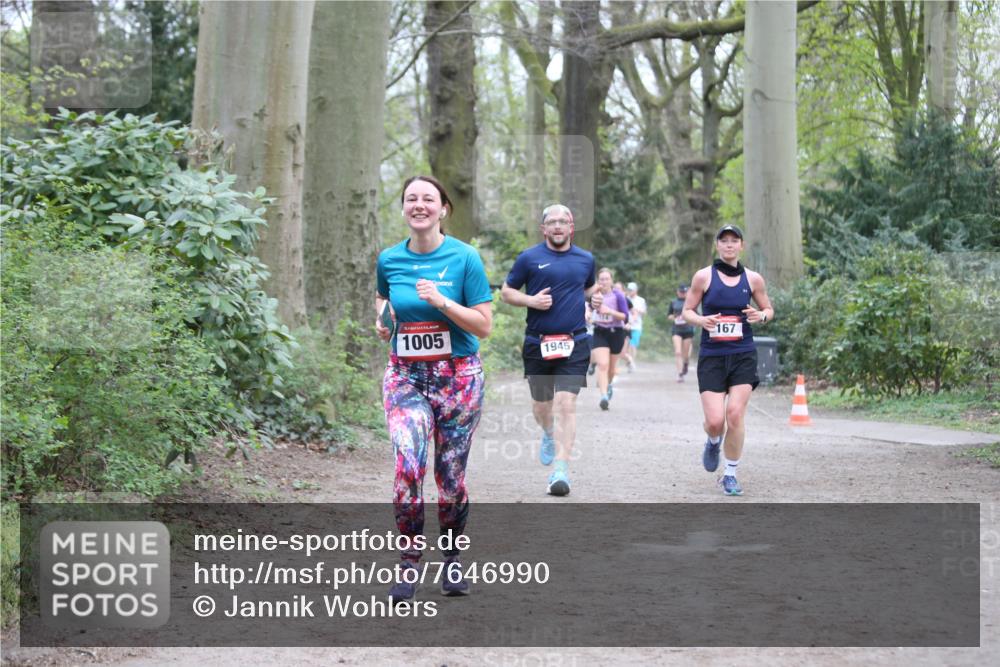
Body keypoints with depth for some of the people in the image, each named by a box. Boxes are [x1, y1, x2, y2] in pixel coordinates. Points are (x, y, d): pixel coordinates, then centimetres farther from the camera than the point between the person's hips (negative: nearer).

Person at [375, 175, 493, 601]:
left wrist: (441, 301, -19)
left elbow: (484, 325, -7)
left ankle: (453, 558, 26)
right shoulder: (389, 260, 4)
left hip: (457, 375, -1)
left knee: (450, 476, 3)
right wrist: (382, 318, 6)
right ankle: (409, 562, -5)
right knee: (408, 466, -18)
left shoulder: (464, 258, -6)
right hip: (405, 375, 1)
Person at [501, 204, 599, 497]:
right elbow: (506, 291, 7)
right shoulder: (529, 258, 1)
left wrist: (593, 298, 4)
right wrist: (531, 301, -12)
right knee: (541, 406, 13)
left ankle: (560, 470, -16)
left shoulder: (585, 259, 9)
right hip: (537, 344, 0)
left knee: (566, 404, -13)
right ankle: (549, 435, 48)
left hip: (574, 343, 0)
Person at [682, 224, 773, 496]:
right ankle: (713, 443, 29)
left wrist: (762, 316, -7)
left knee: (735, 414, -11)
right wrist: (701, 320, -16)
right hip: (711, 356, -1)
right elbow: (687, 311, 5)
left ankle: (730, 475, 5)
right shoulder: (704, 276, 0)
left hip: (743, 355, 1)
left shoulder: (753, 279, 5)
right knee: (715, 420, -10)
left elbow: (768, 309, 17)